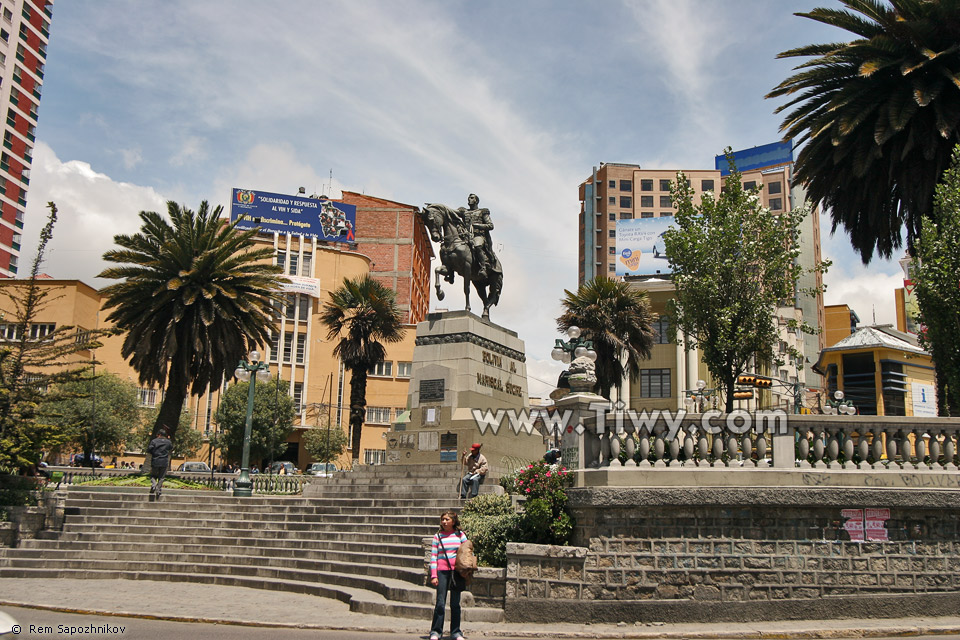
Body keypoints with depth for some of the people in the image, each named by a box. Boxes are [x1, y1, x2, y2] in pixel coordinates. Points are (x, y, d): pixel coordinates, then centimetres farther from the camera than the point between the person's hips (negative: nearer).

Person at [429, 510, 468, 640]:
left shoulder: (460, 535, 4)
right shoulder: (438, 536, 2)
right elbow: (433, 556, 1)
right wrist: (433, 575, -6)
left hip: (457, 571, 1)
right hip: (442, 571, -1)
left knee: (455, 604, 6)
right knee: (440, 603, -4)